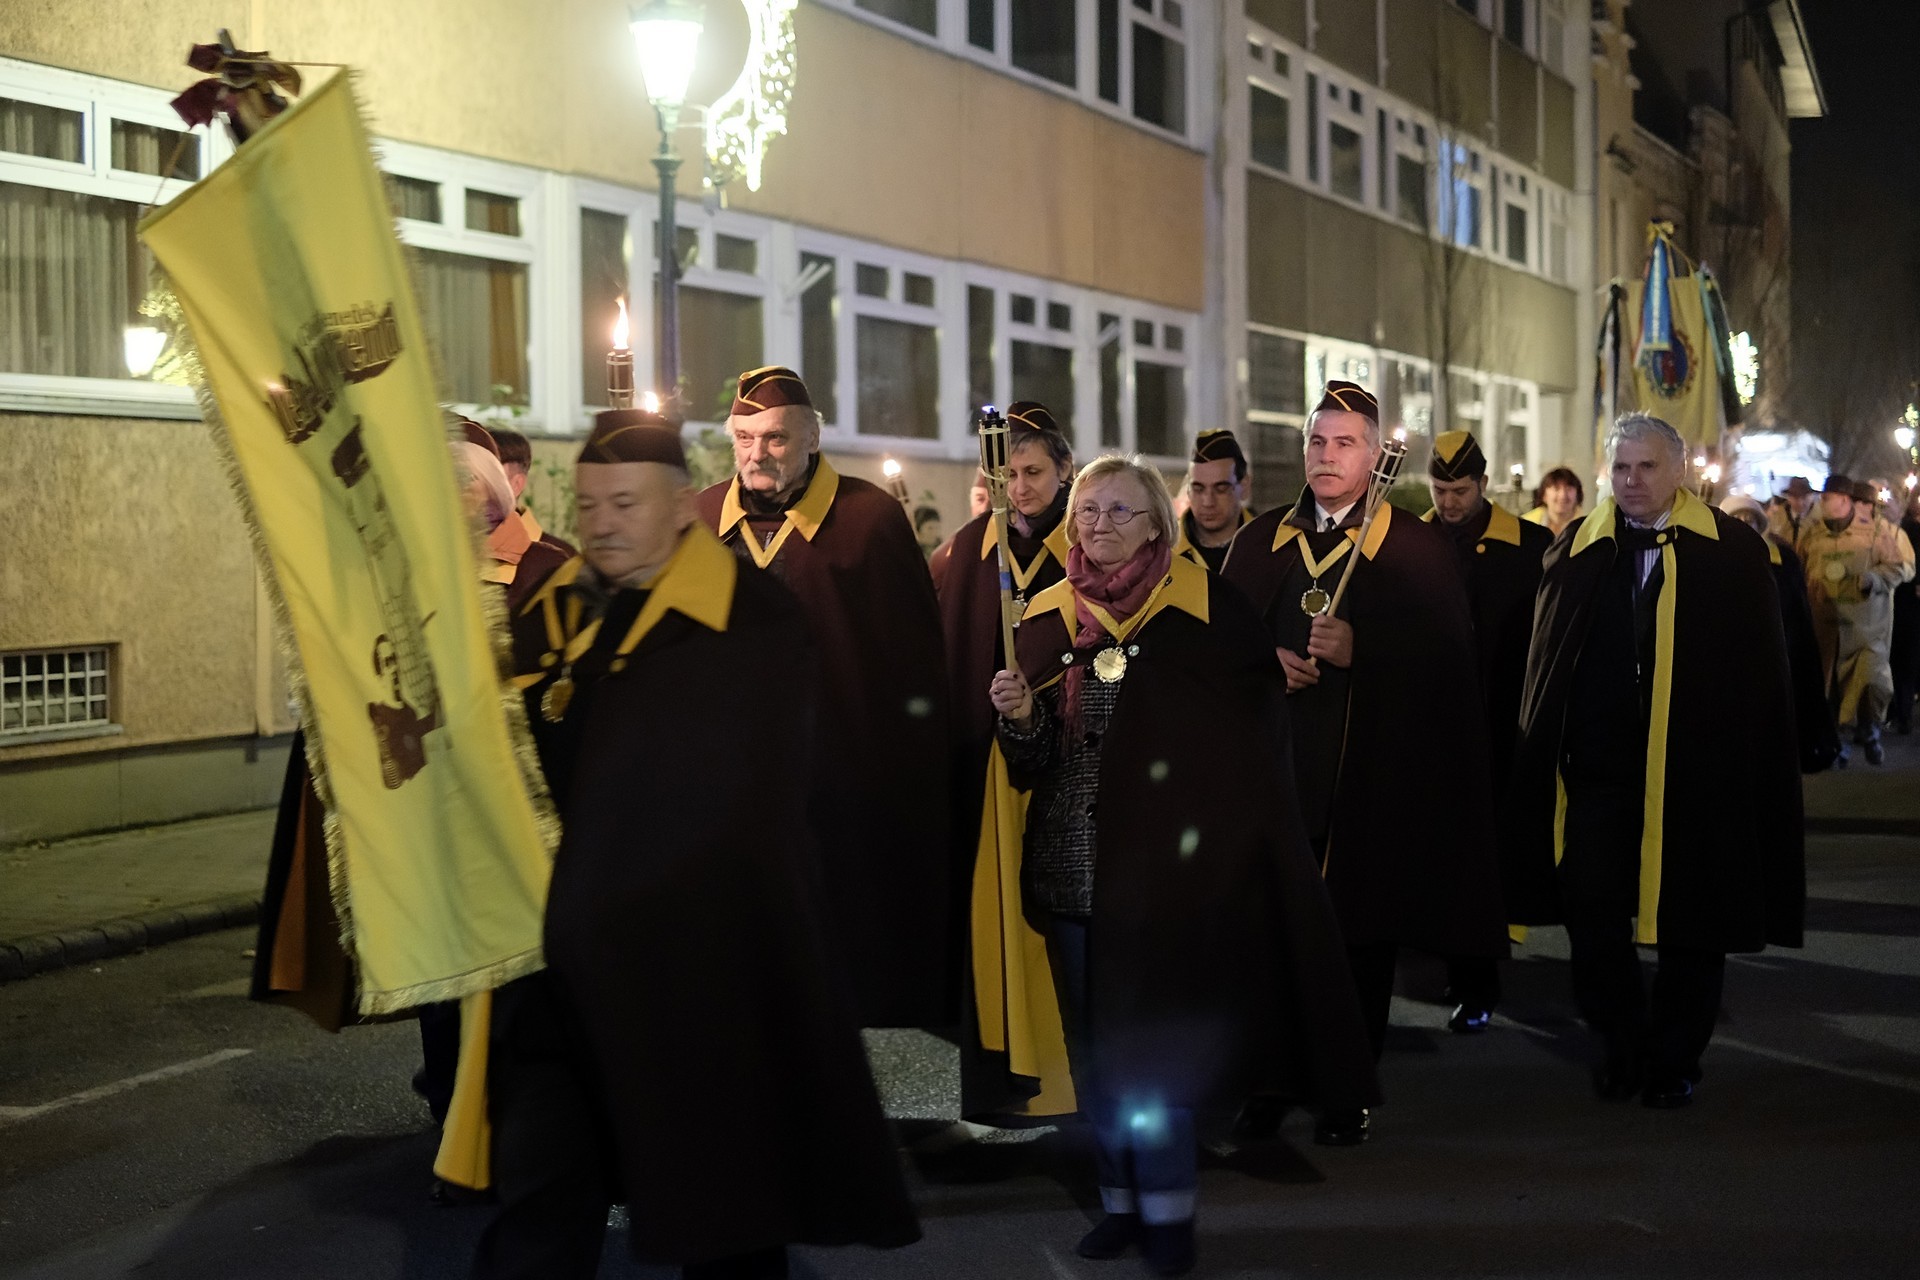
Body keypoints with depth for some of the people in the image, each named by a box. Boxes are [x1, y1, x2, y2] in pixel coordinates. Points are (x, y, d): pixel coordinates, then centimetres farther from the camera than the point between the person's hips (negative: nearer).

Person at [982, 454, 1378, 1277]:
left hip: (1165, 861, -4)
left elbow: (1259, 713, -4)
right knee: (1093, 1039, 10)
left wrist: (1215, 820, -12)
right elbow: (1030, 762, 8)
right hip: (1070, 864, 4)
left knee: (1153, 1039, -1)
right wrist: (1020, 716, -12)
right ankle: (1121, 1200, 22)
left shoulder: (1203, 607, -4)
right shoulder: (1047, 618, 8)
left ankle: (1168, 1210, 11)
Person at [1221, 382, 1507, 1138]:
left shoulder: (1417, 549, 2)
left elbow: (1448, 656, -6)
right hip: (1275, 770, 3)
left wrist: (1360, 650, -19)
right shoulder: (1261, 541, 13)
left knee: (1361, 934, 2)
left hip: (1370, 777, -2)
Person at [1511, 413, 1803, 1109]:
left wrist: (1751, 768, -5)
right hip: (1597, 765, 2)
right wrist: (1544, 758, 1)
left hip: (1694, 770, -2)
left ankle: (1675, 1058, 23)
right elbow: (1545, 666, 7)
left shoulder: (1733, 551, -1)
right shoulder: (1577, 551, 6)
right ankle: (1619, 1045, 21)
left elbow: (1762, 675, 0)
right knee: (1593, 919, 2)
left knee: (1690, 930, 7)